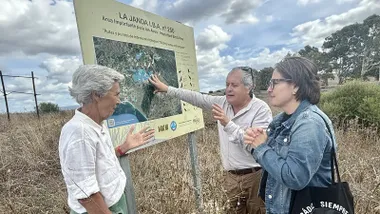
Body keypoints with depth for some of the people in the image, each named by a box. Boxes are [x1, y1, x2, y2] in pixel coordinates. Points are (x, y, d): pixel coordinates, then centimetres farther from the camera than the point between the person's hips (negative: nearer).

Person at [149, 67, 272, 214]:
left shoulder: (261, 109, -14)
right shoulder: (223, 102, 3)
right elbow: (197, 98, 6)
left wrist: (228, 123, -29)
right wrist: (167, 89, 6)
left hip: (255, 176, -5)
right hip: (231, 176, 5)